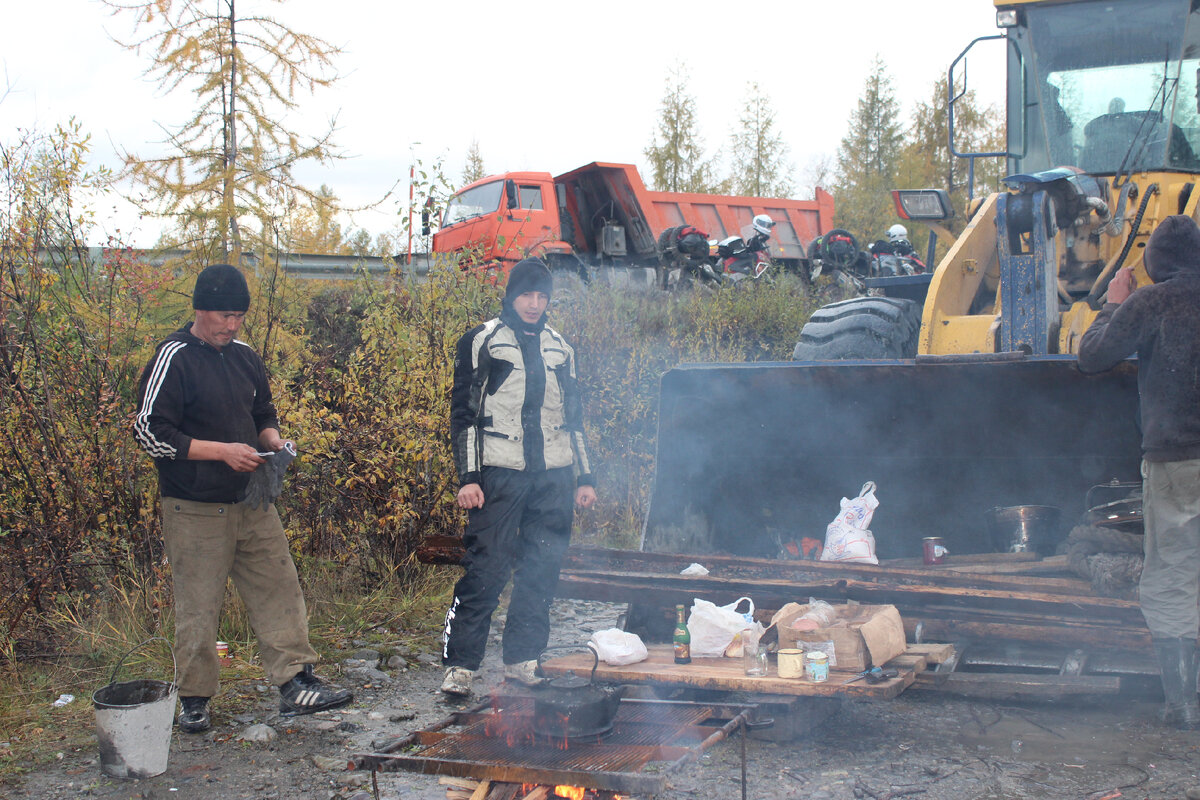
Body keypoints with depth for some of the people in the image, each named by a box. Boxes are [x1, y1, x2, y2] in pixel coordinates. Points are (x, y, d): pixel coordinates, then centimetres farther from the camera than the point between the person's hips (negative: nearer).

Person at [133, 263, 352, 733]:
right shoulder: (173, 360, -10)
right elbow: (150, 433, -14)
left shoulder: (245, 358, 10)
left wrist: (273, 440, 0)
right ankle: (194, 699, 17)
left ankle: (295, 683, 9)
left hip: (254, 504, 6)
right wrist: (222, 451, -18)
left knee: (279, 590, 4)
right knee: (197, 607, 3)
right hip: (196, 510, -6)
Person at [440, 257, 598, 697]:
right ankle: (459, 663, -2)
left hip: (553, 476, 5)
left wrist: (583, 476, 17)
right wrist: (467, 476, -9)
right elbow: (463, 411, -1)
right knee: (486, 567, -9)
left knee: (541, 569, 5)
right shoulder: (481, 341, 3)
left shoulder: (559, 347, 17)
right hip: (500, 474, -5)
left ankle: (521, 658, 15)